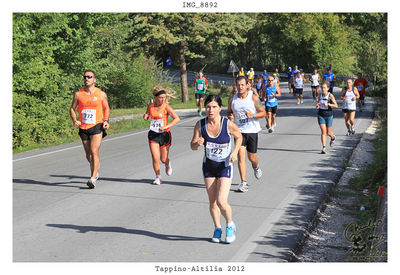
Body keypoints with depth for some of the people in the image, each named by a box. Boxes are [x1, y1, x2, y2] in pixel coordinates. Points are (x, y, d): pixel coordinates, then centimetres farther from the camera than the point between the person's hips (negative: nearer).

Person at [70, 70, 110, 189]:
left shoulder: (101, 94, 0)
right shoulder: (78, 94, 3)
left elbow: (107, 109, 10)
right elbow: (72, 109, 10)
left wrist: (106, 120, -6)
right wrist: (74, 120, -8)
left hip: (97, 126, -3)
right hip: (83, 128, 3)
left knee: (94, 151, -17)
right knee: (88, 154, 12)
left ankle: (93, 179, -18)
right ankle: (95, 172, 37)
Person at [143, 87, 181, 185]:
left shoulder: (166, 107, -11)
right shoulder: (150, 106, 1)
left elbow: (177, 118, -14)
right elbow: (146, 116, 19)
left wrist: (167, 126, -24)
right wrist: (145, 116, -6)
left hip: (164, 134, -2)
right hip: (153, 134, 2)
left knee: (163, 159, 7)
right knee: (155, 158, -9)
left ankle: (168, 164, 44)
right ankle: (158, 177, 10)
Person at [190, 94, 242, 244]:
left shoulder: (228, 124, -18)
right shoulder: (200, 125, -11)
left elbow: (239, 137, 3)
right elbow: (192, 146, -3)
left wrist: (235, 152, -12)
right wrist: (197, 143, -26)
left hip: (225, 166, -3)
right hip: (208, 166, 3)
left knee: (221, 202, -14)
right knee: (212, 202, 9)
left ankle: (230, 225, 15)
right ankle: (217, 229, 31)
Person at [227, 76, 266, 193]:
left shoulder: (253, 98, -6)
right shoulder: (232, 99, 2)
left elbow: (263, 113, -2)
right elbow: (229, 112, 17)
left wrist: (253, 115, -21)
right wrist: (230, 116, -7)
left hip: (252, 130, -1)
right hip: (239, 131, 1)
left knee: (252, 157, 8)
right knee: (241, 155, -12)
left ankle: (256, 167, 46)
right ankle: (244, 183, -9)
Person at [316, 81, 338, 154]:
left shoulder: (330, 95, -11)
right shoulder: (320, 95, 2)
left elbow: (336, 105, -15)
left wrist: (328, 104, -29)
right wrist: (317, 105, -6)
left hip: (329, 115, -2)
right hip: (321, 115, 2)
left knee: (328, 132, 9)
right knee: (323, 131, -9)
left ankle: (333, 138, 45)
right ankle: (324, 148, -9)